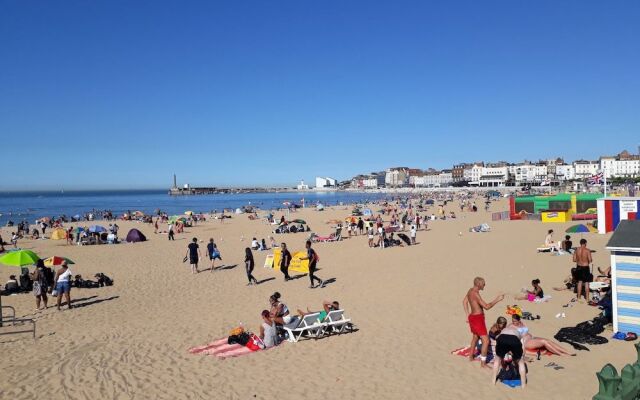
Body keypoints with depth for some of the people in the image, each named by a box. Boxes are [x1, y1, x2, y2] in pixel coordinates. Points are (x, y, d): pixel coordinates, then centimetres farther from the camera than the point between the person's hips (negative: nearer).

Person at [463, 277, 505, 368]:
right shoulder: (476, 294, -23)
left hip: (472, 317, 10)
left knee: (475, 337, 28)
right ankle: (483, 363, -5)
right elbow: (486, 306, -25)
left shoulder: (470, 291, 6)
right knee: (486, 341, -8)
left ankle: (471, 357, 42)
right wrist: (497, 299, -16)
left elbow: (464, 301, 19)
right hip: (478, 318, -10)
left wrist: (468, 315, 23)